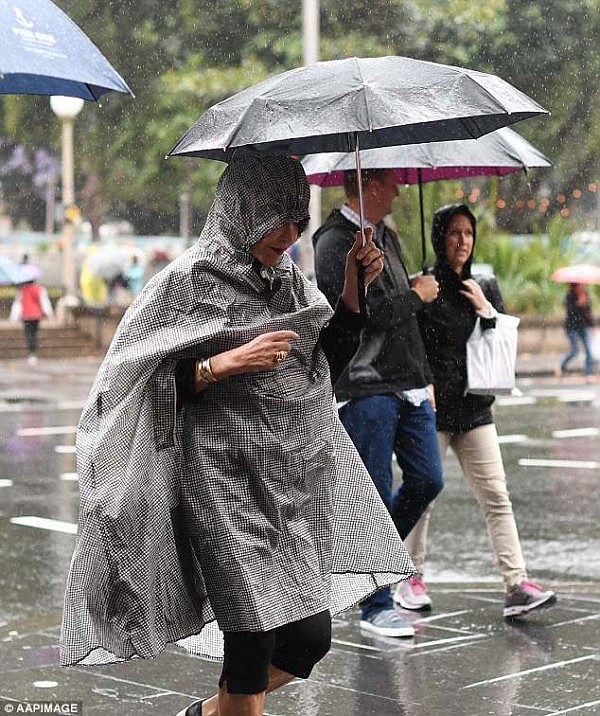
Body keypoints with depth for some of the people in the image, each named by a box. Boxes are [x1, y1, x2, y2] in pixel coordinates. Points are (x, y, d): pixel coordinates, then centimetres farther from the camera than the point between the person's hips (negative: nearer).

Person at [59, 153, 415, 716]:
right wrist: (229, 362, -19)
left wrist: (353, 287, 5)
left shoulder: (288, 278, 12)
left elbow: (331, 358, 17)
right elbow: (151, 384, -9)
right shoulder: (189, 280, -7)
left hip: (295, 480, 7)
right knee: (254, 645, -6)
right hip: (227, 484, -7)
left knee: (311, 636, 7)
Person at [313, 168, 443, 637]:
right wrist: (416, 295, -11)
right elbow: (363, 314, -22)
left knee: (427, 479, 8)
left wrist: (424, 376, 19)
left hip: (407, 387, 8)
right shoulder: (335, 243, -12)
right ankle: (376, 607, 7)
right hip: (366, 390, -8)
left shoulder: (387, 237, 17)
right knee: (375, 496, -2)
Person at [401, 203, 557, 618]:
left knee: (497, 498, -4)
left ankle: (517, 585, -8)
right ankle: (411, 579, 20)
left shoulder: (486, 287, 12)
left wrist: (487, 311, -4)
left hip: (476, 409, 4)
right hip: (433, 409, -4)